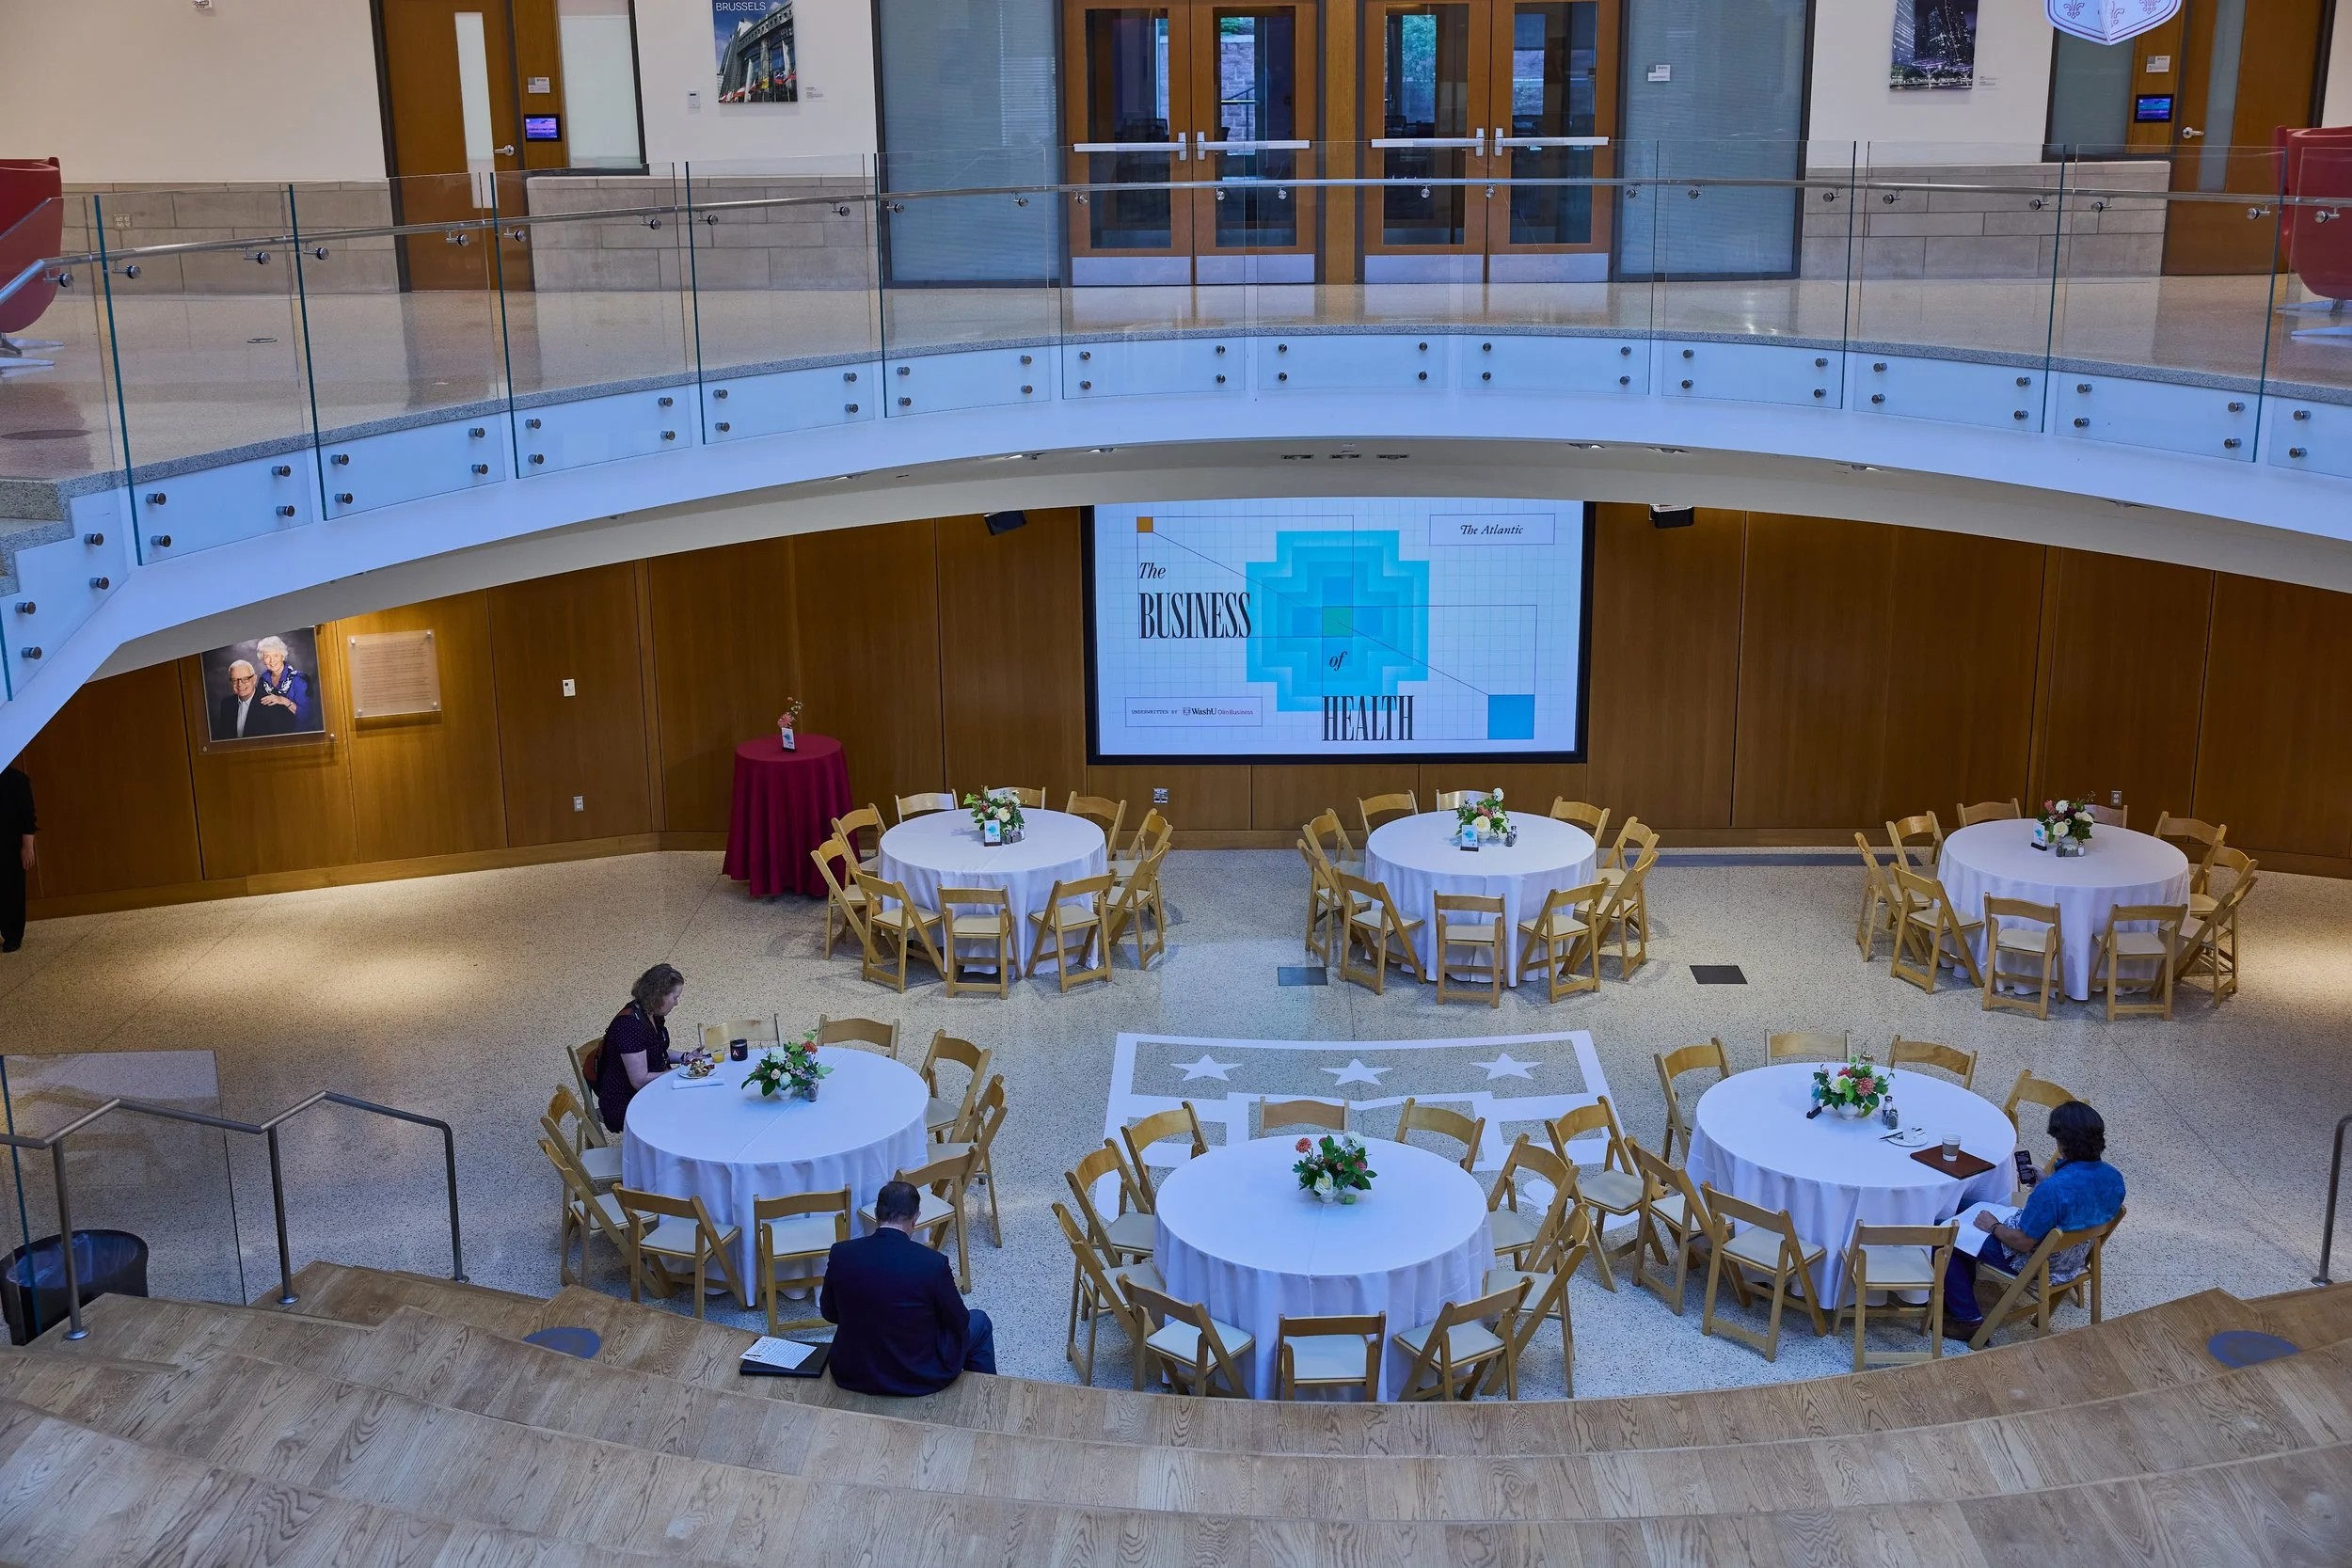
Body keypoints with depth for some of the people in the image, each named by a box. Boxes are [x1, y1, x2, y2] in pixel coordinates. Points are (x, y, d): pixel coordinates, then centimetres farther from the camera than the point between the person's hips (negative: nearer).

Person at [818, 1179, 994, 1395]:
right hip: (920, 1378, -4)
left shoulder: (841, 1254, -14)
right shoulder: (933, 1263, -23)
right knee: (979, 1322, 25)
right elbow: (958, 1323, -8)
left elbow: (829, 1313, 2)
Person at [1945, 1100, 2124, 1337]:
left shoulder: (2052, 1190, -38)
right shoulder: (2114, 1177, -15)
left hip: (2036, 1264, -8)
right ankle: (1964, 1290, 37)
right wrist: (2042, 1183, 6)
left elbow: (2023, 1243, -25)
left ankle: (1967, 1318, 16)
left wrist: (1993, 1226, -7)